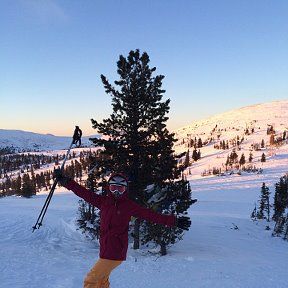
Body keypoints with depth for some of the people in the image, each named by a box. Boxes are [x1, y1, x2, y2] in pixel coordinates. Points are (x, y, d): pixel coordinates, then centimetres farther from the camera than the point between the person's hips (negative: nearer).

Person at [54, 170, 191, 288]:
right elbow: (85, 193, 5)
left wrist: (174, 221, -11)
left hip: (115, 252, -6)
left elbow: (151, 215, -8)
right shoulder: (103, 201, 4)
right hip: (105, 250, 6)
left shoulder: (129, 205, -7)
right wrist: (65, 181, 1)